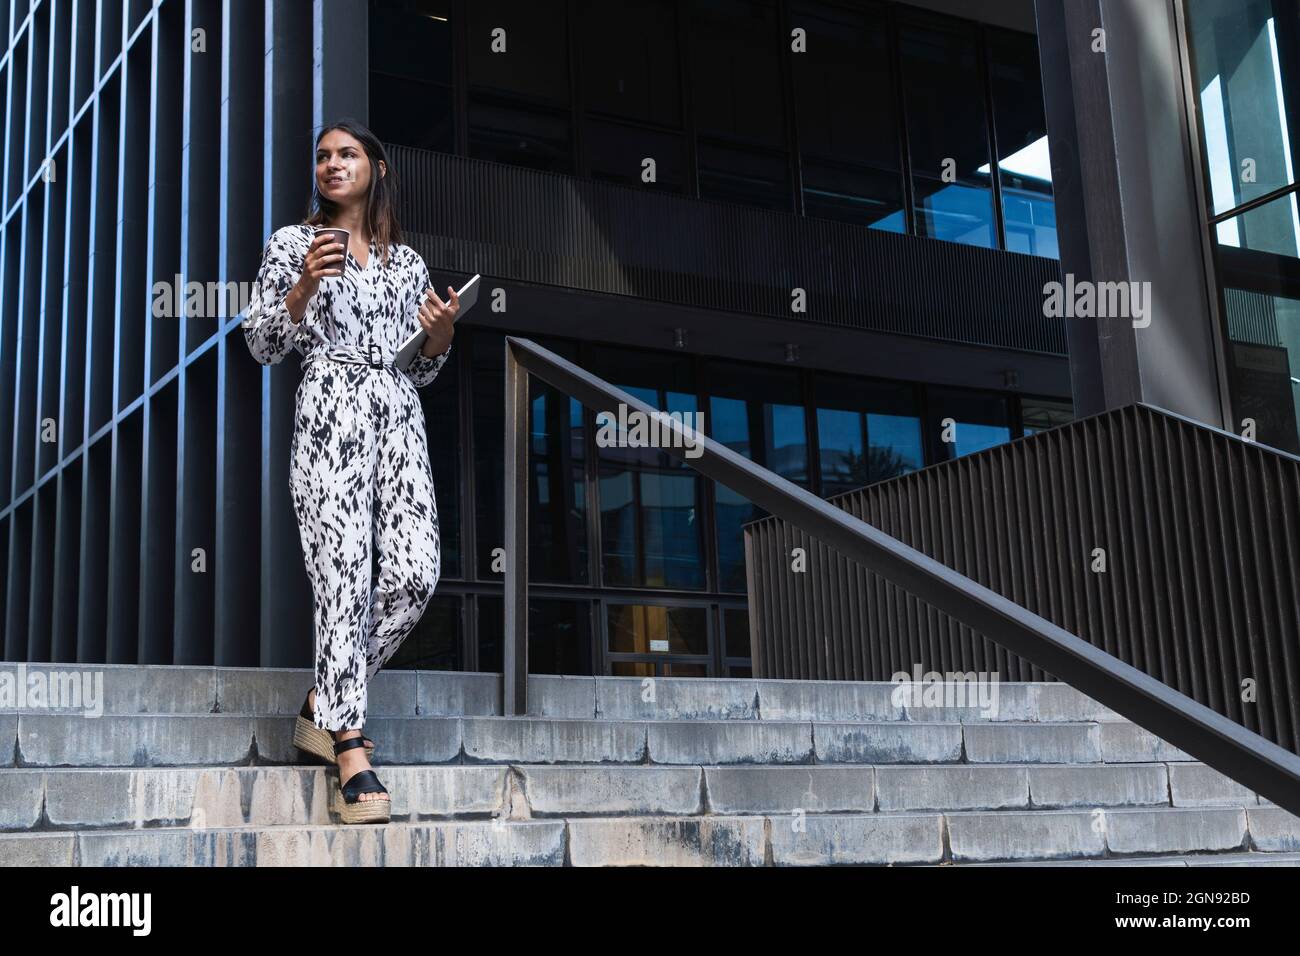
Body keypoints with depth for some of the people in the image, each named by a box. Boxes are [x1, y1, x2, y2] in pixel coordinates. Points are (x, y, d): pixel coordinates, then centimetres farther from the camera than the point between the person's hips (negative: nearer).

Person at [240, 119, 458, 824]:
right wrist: (305, 285, -9)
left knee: (415, 574, -12)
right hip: (330, 407, -3)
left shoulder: (407, 261, 22)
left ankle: (325, 701, 7)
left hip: (399, 415, 4)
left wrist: (441, 334, 0)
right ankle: (351, 749, -13)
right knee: (343, 574, -14)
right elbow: (261, 345, 7)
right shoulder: (293, 242, 14)